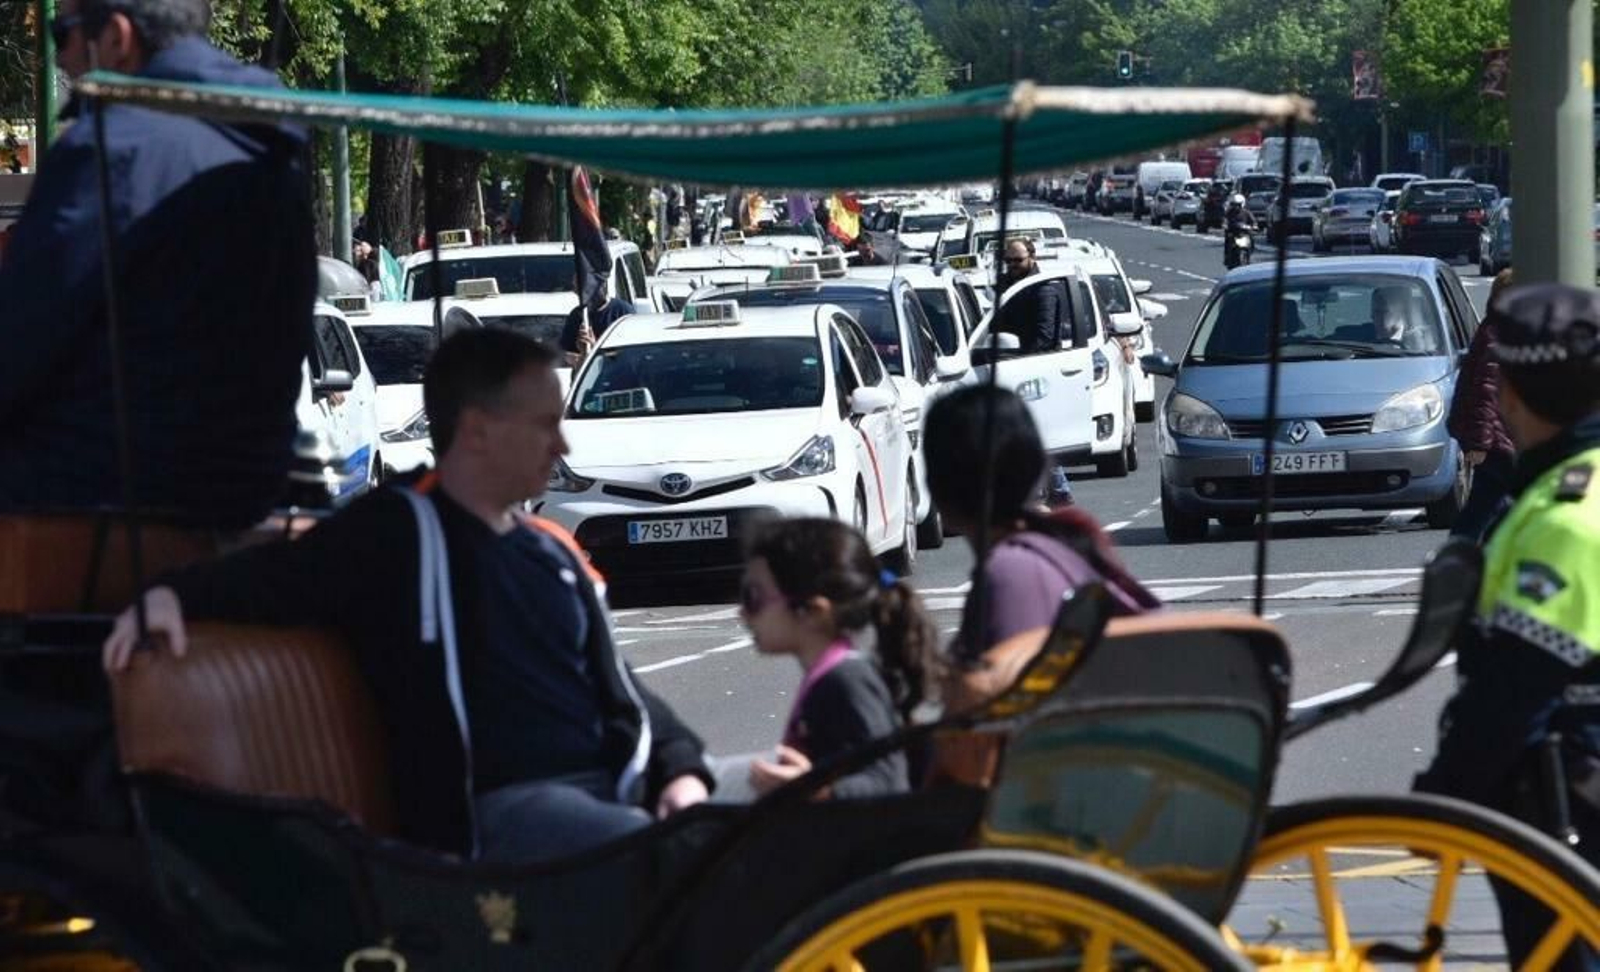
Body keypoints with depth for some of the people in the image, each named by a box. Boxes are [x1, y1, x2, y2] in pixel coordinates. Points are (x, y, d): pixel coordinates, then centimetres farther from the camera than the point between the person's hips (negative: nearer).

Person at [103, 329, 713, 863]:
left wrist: (681, 769, 7)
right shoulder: (398, 534, 4)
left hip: (613, 791, 8)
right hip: (499, 808, -7)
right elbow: (281, 576, -5)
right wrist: (172, 595, -26)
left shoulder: (553, 555, 25)